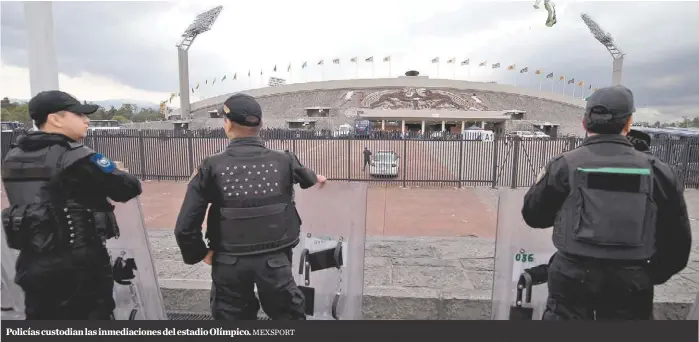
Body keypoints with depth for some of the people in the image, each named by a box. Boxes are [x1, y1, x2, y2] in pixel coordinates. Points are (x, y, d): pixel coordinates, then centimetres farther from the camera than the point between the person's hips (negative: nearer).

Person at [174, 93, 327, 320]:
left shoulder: (211, 167, -10)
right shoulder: (284, 161, -5)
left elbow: (185, 226, -13)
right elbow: (307, 179, 19)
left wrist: (198, 253, 6)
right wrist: (317, 180, 43)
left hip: (229, 263, 0)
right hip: (275, 260, 1)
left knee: (232, 316, 20)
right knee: (289, 315, 19)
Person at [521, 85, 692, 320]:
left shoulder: (565, 165, -7)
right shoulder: (657, 170, -1)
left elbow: (534, 216, 3)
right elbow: (677, 240, 5)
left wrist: (541, 182, 18)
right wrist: (652, 275, 19)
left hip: (573, 278, -2)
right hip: (632, 285, 2)